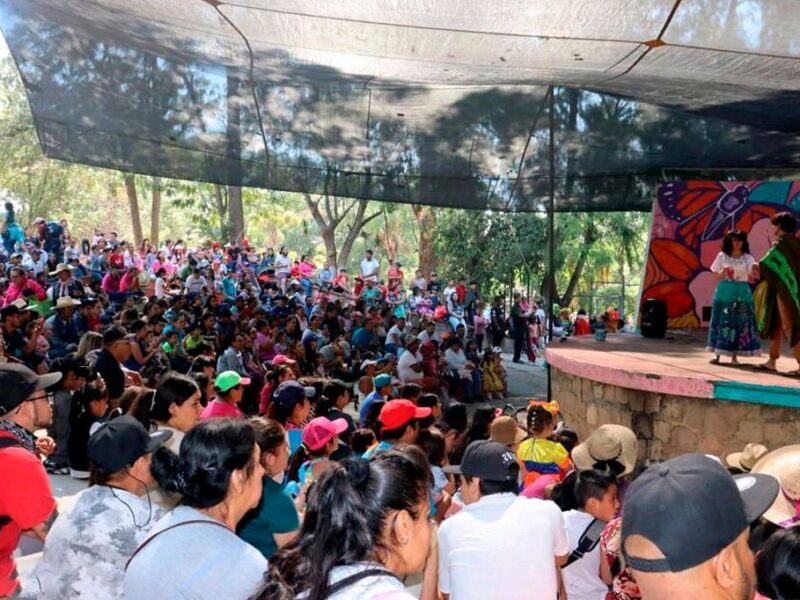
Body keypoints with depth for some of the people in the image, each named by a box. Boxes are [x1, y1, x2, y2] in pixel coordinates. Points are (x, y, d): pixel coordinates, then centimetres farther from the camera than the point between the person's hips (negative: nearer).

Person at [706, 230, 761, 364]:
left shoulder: (747, 258, 3)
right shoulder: (722, 256, 4)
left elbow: (753, 276, -11)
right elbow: (716, 275, 6)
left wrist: (755, 271, -33)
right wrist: (723, 272, -15)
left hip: (741, 292, 0)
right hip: (724, 291, 0)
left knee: (739, 322, 0)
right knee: (721, 321, 0)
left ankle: (734, 356, 6)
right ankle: (717, 354, 4)